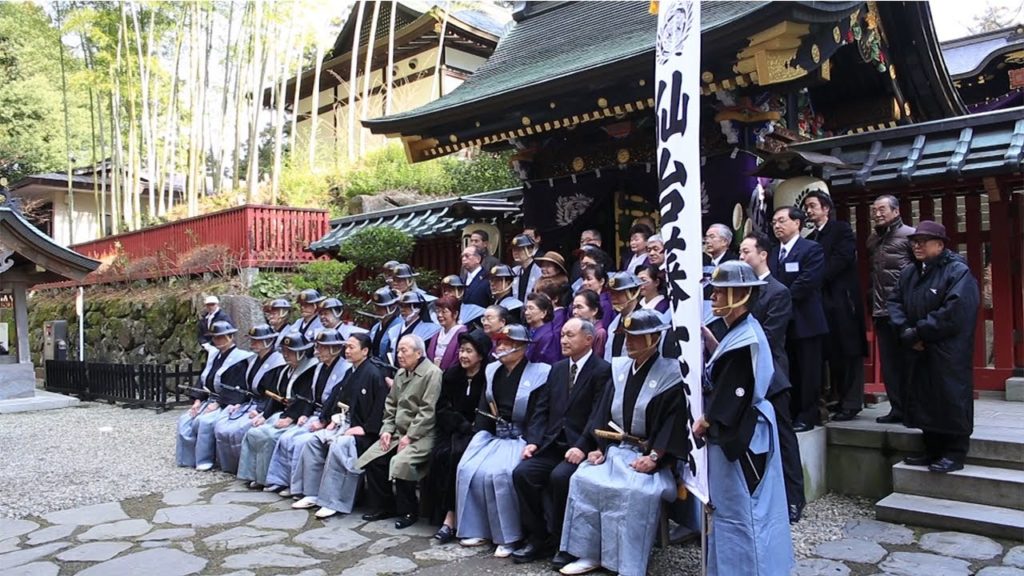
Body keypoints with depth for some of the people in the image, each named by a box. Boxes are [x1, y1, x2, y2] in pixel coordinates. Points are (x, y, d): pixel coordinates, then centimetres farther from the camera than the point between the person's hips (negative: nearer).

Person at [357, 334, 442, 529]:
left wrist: (410, 436, -18)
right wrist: (387, 430, 4)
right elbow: (391, 405, 18)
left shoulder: (432, 373, -12)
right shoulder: (400, 374, 15)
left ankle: (409, 511, -8)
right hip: (399, 432, 8)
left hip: (422, 435, -8)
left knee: (400, 462, -29)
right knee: (372, 458, -8)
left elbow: (428, 411, -17)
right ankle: (383, 507, 8)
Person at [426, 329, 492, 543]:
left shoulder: (488, 377, -7)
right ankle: (446, 514, -17)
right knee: (440, 454, -24)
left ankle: (450, 517, -22)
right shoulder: (452, 375, 7)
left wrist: (471, 428, -19)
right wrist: (463, 425, -10)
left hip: (476, 432, -4)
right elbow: (443, 409, 4)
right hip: (452, 430, 4)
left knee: (457, 454, -29)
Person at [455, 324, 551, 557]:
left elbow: (540, 412, -13)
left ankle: (509, 537, -14)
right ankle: (477, 529, -2)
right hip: (492, 435, 6)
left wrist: (533, 442, -24)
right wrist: (479, 435, 0)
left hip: (520, 438, -6)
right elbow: (484, 407, 12)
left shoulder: (539, 372, -6)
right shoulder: (492, 370, 13)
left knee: (498, 474, -28)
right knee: (467, 470, -16)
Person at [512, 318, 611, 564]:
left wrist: (582, 447, -23)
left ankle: (561, 540, -8)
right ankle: (537, 538, -3)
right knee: (522, 472, -16)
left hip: (580, 447, -6)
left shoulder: (602, 370, -6)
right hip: (552, 443, 6)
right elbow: (542, 408, 13)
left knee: (559, 477, -31)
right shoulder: (557, 368, 16)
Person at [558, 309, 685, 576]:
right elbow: (604, 411, 9)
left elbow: (675, 420, -13)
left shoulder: (670, 374, -8)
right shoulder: (620, 368, 9)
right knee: (583, 480, -17)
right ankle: (588, 554, -6)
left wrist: (654, 457, -21)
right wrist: (598, 448, -2)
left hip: (649, 454, -5)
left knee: (636, 491, -32)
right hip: (615, 448, 5)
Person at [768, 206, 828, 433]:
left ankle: (807, 416, 10)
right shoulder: (773, 253, 16)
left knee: (807, 371, 2)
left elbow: (806, 282, -16)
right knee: (787, 371, 11)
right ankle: (790, 413, 19)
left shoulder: (812, 249, -5)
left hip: (804, 320, -6)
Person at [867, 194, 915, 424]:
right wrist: (872, 305, 14)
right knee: (888, 362, 7)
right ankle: (897, 408, 14)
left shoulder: (909, 234, -4)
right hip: (881, 311, 6)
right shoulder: (872, 239, 15)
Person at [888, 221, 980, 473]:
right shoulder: (909, 273, 12)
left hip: (948, 354, -7)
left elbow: (953, 312, -20)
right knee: (923, 401, 12)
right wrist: (905, 330, -9)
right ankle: (932, 450, 24)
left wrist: (919, 332, -17)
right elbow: (894, 301, 8)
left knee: (950, 400, 0)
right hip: (918, 351, 7)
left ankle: (955, 454, 11)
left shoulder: (958, 272, -10)